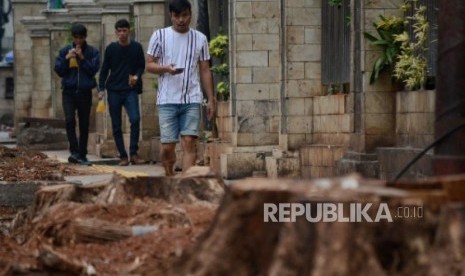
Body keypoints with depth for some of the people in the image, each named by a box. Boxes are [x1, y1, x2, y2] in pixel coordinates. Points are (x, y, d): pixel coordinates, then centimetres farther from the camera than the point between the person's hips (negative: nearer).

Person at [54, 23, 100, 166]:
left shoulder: (92, 52, 3)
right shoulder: (64, 51, 6)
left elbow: (94, 70, -6)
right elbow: (58, 70, 3)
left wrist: (82, 58, -14)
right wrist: (66, 59, -11)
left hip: (85, 92, 0)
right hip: (69, 91, 0)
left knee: (84, 125, 4)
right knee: (70, 121, -17)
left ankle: (82, 155, 11)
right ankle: (74, 151, -12)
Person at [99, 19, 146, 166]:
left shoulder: (136, 47, 2)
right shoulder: (111, 48, 3)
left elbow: (142, 66, 10)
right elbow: (104, 69, 8)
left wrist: (137, 76, -11)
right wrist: (101, 89, -1)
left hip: (131, 90, -1)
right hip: (114, 91, 1)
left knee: (135, 119, -19)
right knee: (116, 125, 2)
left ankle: (133, 154, -13)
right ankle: (123, 156, 10)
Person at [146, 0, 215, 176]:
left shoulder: (200, 39, 9)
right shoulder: (160, 36, 4)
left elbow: (205, 71, 12)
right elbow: (149, 65, 4)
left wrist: (211, 99, 7)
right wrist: (166, 68, -17)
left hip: (192, 100, 1)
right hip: (167, 100, -1)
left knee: (189, 143, -10)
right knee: (168, 145, -1)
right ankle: (169, 178, 25)